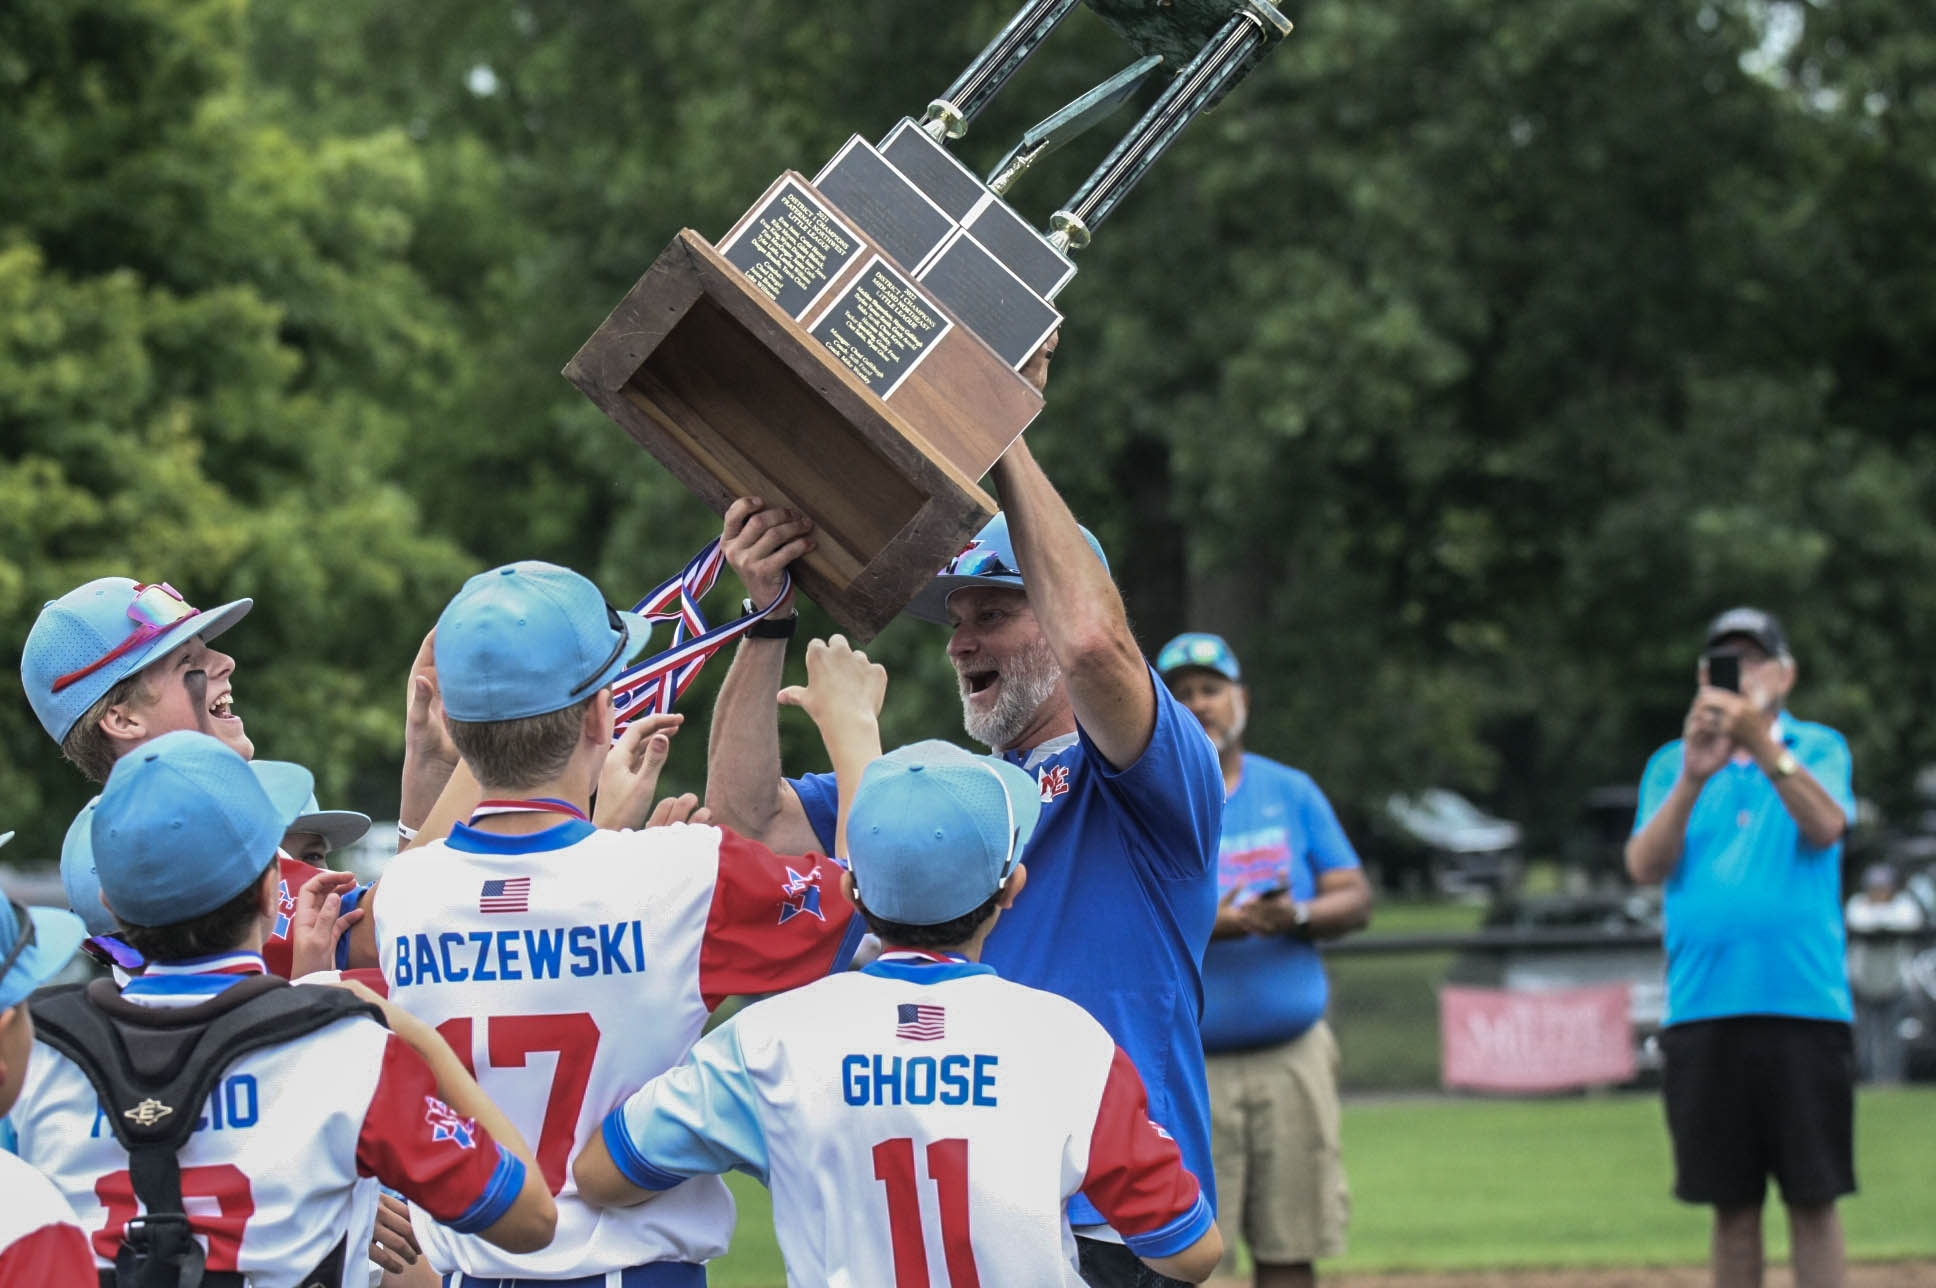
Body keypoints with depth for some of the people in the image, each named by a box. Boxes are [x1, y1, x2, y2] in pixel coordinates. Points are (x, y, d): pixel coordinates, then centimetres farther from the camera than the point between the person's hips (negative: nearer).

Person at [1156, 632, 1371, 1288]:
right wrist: (1201, 928, -22)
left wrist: (1295, 916, -14)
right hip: (1184, 1069, -3)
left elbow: (1355, 899, 7)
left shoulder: (1292, 792, 11)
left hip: (1292, 1058, 3)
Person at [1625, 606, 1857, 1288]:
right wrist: (1691, 781, -17)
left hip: (1803, 1003, -2)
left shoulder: (1819, 748, 8)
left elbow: (1826, 825, -12)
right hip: (1702, 1012, 2)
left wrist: (1763, 747, -27)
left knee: (1813, 1199, -2)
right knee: (1732, 1205, 5)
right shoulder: (1671, 764, 13)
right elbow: (1645, 865, -2)